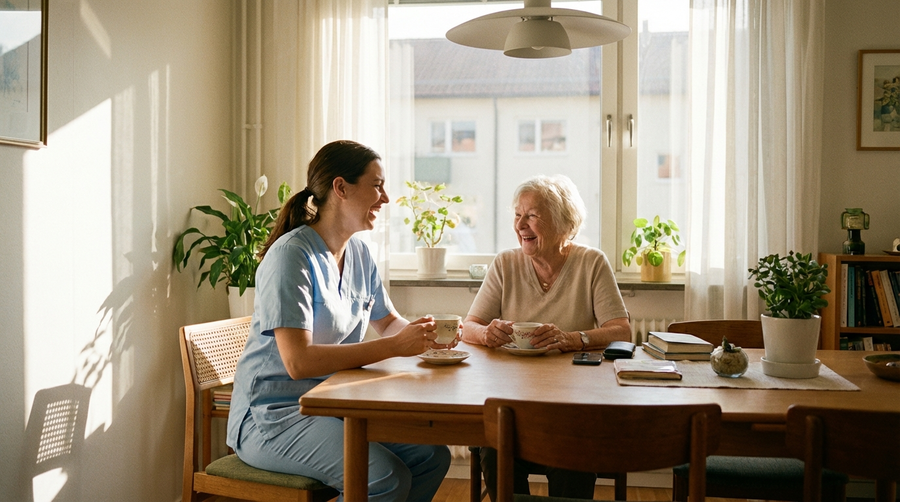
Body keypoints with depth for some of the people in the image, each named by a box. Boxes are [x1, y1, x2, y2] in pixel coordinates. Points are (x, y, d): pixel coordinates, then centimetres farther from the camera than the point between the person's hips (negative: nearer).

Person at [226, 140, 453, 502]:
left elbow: (388, 322, 18)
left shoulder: (358, 253, 6)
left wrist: (422, 333, -5)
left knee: (433, 455, -7)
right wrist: (395, 346, -26)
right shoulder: (291, 256, -19)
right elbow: (299, 362, -26)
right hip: (271, 417, -8)